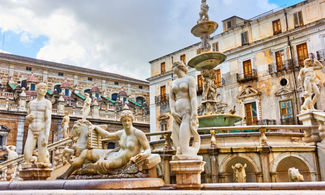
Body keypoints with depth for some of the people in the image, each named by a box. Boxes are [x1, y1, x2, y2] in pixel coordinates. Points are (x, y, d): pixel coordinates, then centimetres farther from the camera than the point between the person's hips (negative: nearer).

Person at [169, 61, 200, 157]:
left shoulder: (189, 79, 5)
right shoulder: (173, 83, 23)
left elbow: (193, 98, -7)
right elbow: (171, 99, 12)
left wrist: (194, 117, -19)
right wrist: (173, 112, -9)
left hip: (187, 113, -6)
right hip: (177, 116, 6)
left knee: (184, 145, -18)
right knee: (178, 146, -4)